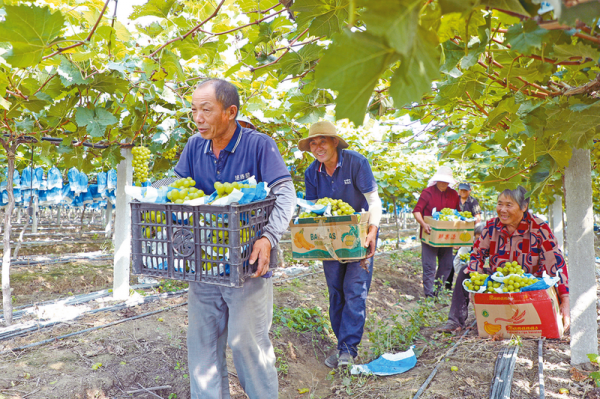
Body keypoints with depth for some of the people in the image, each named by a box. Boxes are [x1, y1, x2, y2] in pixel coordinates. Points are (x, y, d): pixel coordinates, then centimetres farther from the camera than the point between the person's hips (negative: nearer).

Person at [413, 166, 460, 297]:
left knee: (447, 265, 11)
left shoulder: (453, 194, 10)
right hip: (430, 234, -5)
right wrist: (423, 224, -27)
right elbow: (416, 210, -11)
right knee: (429, 266, -4)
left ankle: (437, 290, 27)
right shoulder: (428, 192, -6)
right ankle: (429, 294, 2)